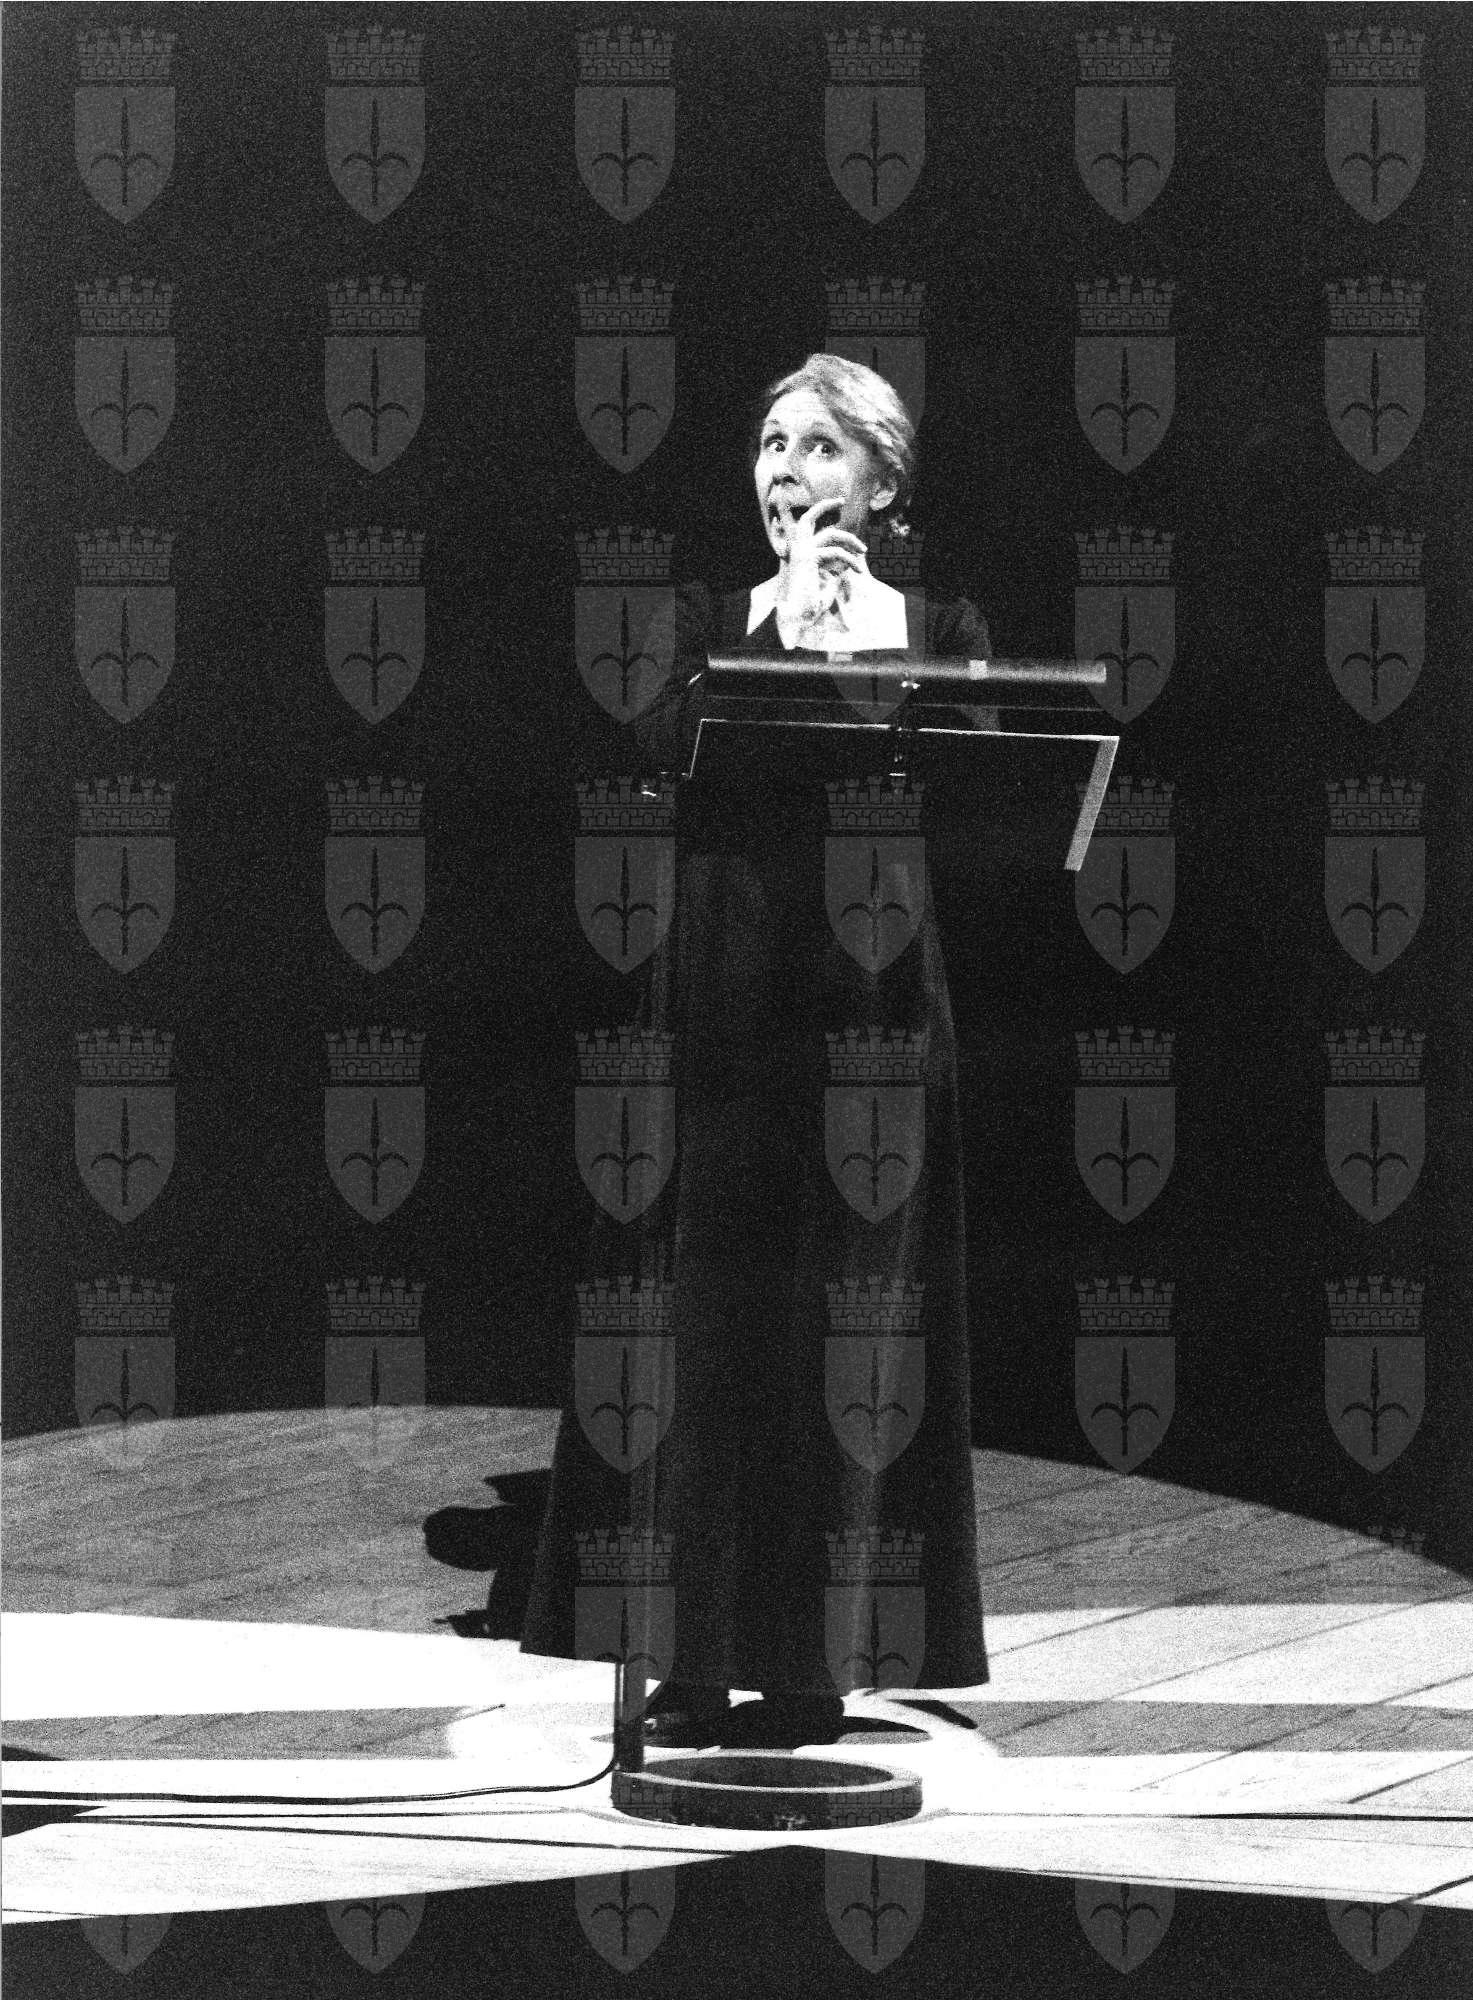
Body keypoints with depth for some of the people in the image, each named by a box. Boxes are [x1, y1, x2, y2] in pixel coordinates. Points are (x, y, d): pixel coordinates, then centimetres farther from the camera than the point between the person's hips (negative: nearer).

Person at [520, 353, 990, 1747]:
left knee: (851, 1324, 1)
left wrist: (851, 664, -13)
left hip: (874, 1002, 0)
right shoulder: (711, 623, 11)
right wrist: (780, 639, -15)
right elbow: (656, 751, -8)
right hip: (727, 1003, 0)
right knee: (715, 1320, -2)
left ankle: (816, 1658, 5)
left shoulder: (940, 631, 9)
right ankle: (707, 1659, 1)